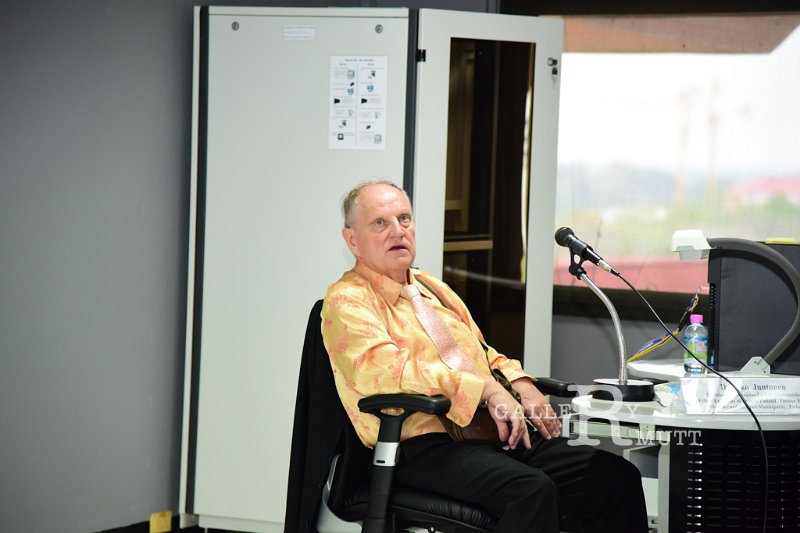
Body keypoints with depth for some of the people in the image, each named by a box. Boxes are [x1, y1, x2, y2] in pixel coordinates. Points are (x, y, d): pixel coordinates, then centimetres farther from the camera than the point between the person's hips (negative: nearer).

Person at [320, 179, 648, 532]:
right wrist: (487, 390, -17)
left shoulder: (433, 288, 25)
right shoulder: (347, 301, 0)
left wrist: (520, 385, 10)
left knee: (617, 477, -9)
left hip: (497, 433, 8)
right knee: (532, 490, -35)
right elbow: (388, 371, -16)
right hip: (426, 445, -8)